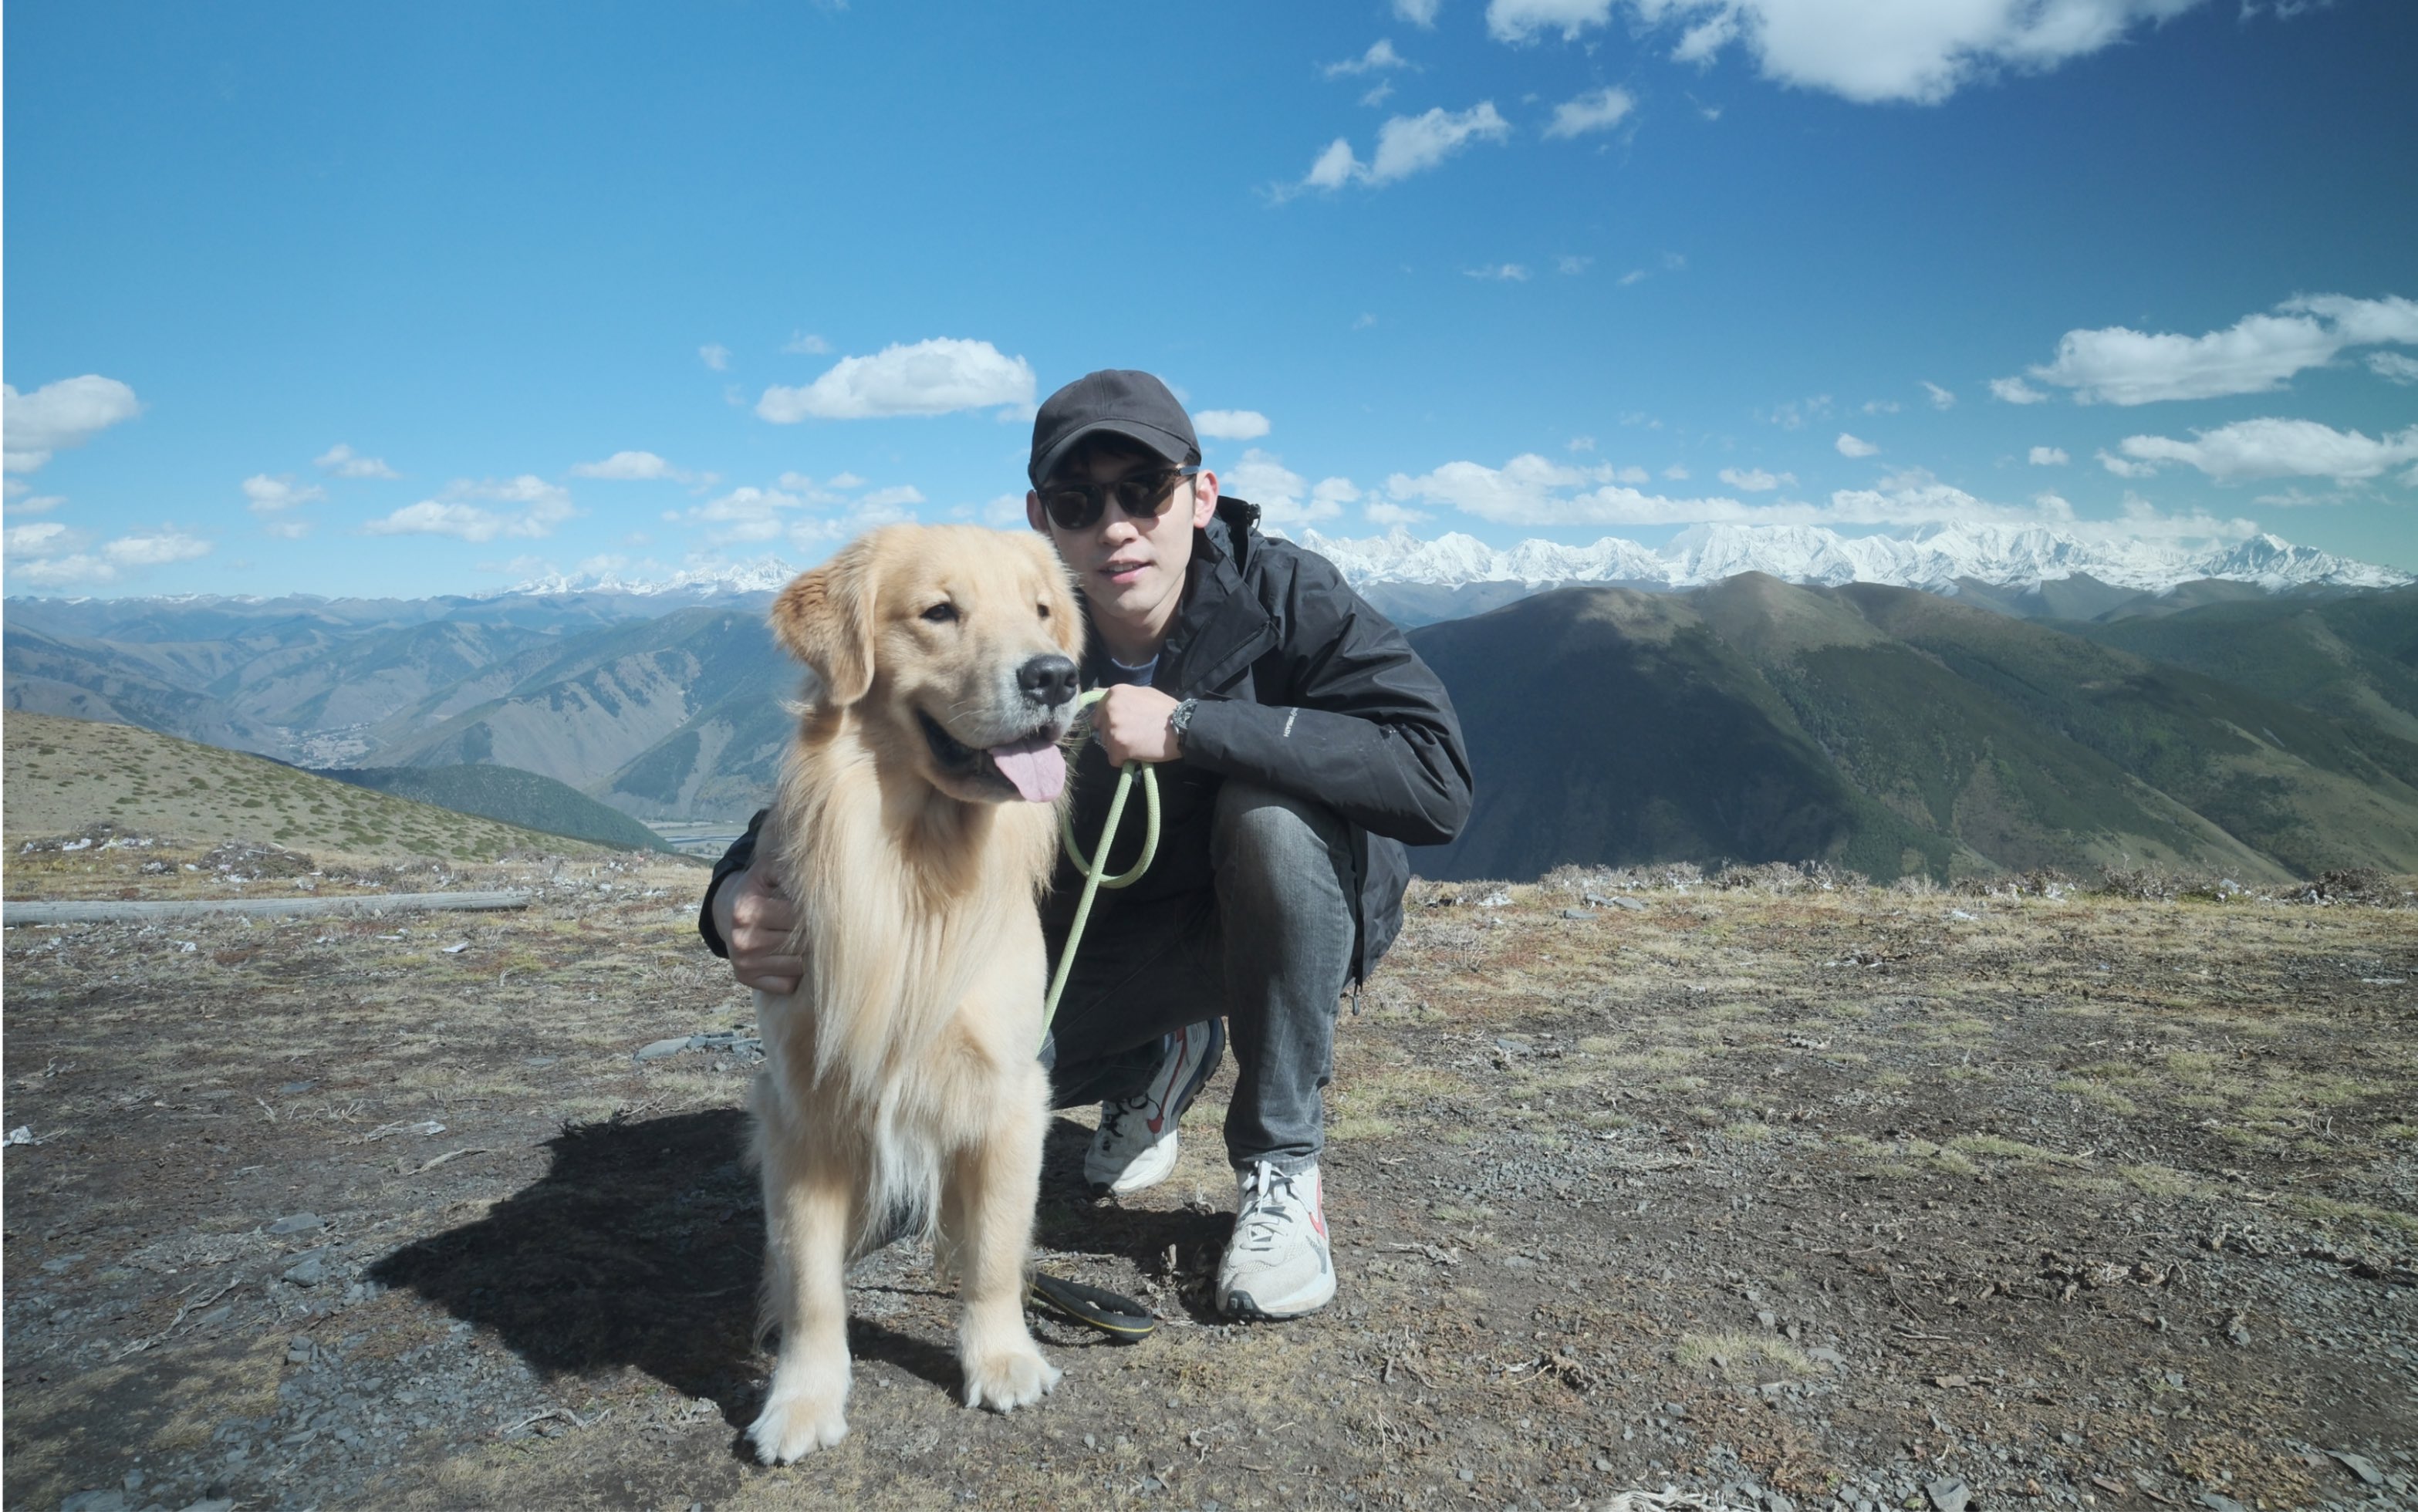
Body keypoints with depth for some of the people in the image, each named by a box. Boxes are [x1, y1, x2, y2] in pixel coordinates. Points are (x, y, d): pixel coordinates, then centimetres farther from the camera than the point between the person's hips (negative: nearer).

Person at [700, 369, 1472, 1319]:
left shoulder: (1285, 595, -24)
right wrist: (741, 894, -43)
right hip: (1105, 938, 2)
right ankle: (1164, 1055, 14)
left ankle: (1280, 1167, -14)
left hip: (1297, 911, -2)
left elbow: (1436, 778, -36)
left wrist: (1190, 725, -40)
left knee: (1271, 811, -34)